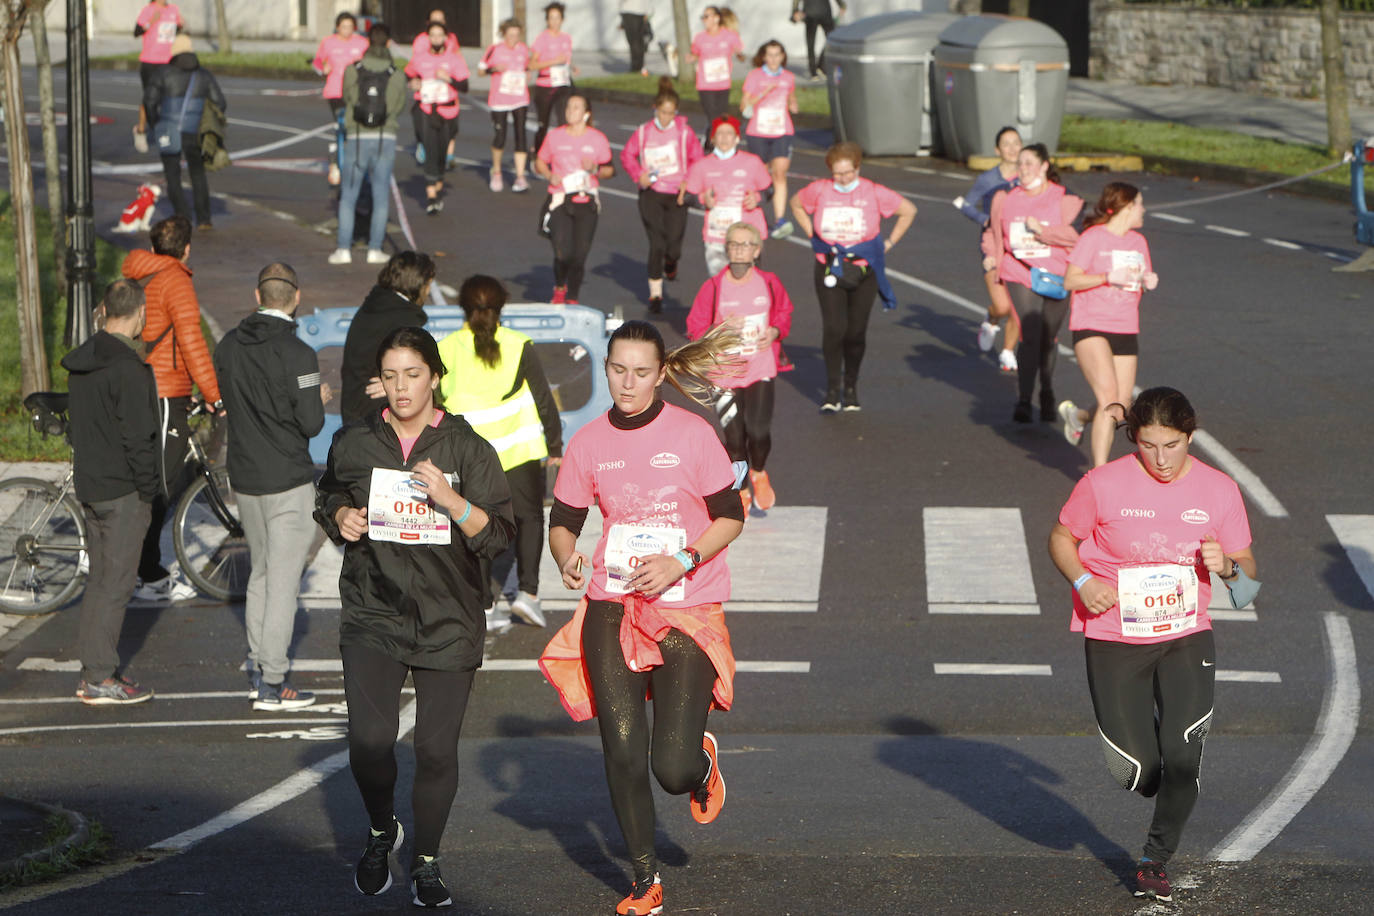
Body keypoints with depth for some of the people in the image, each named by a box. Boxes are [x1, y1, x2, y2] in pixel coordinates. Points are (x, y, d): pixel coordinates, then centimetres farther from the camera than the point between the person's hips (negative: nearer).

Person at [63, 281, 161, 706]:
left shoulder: (81, 362, 8)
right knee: (116, 583, -4)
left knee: (99, 579, 15)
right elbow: (136, 437, -21)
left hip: (89, 486, 9)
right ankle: (102, 679, -2)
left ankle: (91, 672, 19)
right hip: (122, 491, -9)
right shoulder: (129, 369, -20)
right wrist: (149, 487, -10)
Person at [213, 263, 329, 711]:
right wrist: (318, 400, 4)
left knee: (261, 570, 19)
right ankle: (272, 683, -1)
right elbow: (311, 424, -16)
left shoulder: (228, 346, 3)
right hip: (287, 481, -7)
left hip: (243, 478, 7)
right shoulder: (297, 354, -18)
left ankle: (257, 670, 21)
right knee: (283, 578, -1)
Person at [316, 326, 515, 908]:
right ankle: (381, 832, 17)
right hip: (373, 613, 1)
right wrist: (341, 517, 0)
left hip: (448, 620, -1)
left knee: (436, 749, -1)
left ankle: (426, 863, 18)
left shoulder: (467, 448, 0)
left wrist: (452, 501, -20)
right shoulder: (354, 444, 6)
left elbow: (498, 534, -3)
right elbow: (328, 498, 23)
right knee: (369, 739, -13)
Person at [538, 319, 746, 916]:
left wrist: (681, 562, -15)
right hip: (611, 607, 3)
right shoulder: (589, 443, 4)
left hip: (685, 609, -3)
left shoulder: (691, 434, -5)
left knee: (673, 769, -9)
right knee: (622, 755, -1)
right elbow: (562, 523, 12)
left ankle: (703, 760, 29)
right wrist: (568, 559, -11)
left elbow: (730, 517, 0)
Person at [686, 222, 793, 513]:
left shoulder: (769, 283, 0)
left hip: (760, 371, 0)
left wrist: (776, 331, -3)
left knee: (758, 432, -14)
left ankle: (758, 473, 20)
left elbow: (784, 312, 17)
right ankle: (741, 491, 27)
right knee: (734, 438, 2)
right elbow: (695, 329, -1)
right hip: (724, 374, 0)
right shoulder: (713, 287, -5)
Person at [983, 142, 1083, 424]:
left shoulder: (1064, 198, -3)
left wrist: (1042, 229, -18)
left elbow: (1075, 233, -12)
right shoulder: (1006, 198, 7)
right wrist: (990, 255, 6)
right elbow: (993, 230, 21)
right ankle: (1023, 400, -11)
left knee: (1049, 338, 11)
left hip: (1055, 276, 0)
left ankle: (1047, 395, 31)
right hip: (1019, 275, 0)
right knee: (1030, 336, -14)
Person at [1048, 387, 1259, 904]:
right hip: (1113, 639, -1)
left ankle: (1156, 861, 14)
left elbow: (1247, 568, 6)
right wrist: (1082, 581, -15)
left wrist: (1227, 566, -18)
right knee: (1133, 771, -3)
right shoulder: (1103, 484, -9)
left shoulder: (1218, 490, -4)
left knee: (1182, 755, -11)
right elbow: (1061, 538, 4)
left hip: (1186, 636, 1)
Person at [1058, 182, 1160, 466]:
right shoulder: (1092, 238, -7)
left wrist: (1149, 280, 0)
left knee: (1120, 409, 3)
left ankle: (1076, 415, 35)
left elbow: (1143, 277, 23)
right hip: (1090, 327, -7)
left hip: (1126, 331, 7)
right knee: (1109, 397, -21)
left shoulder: (1138, 242, 14)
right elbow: (1070, 281, -10)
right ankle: (1099, 471, -17)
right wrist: (1109, 277, -20)